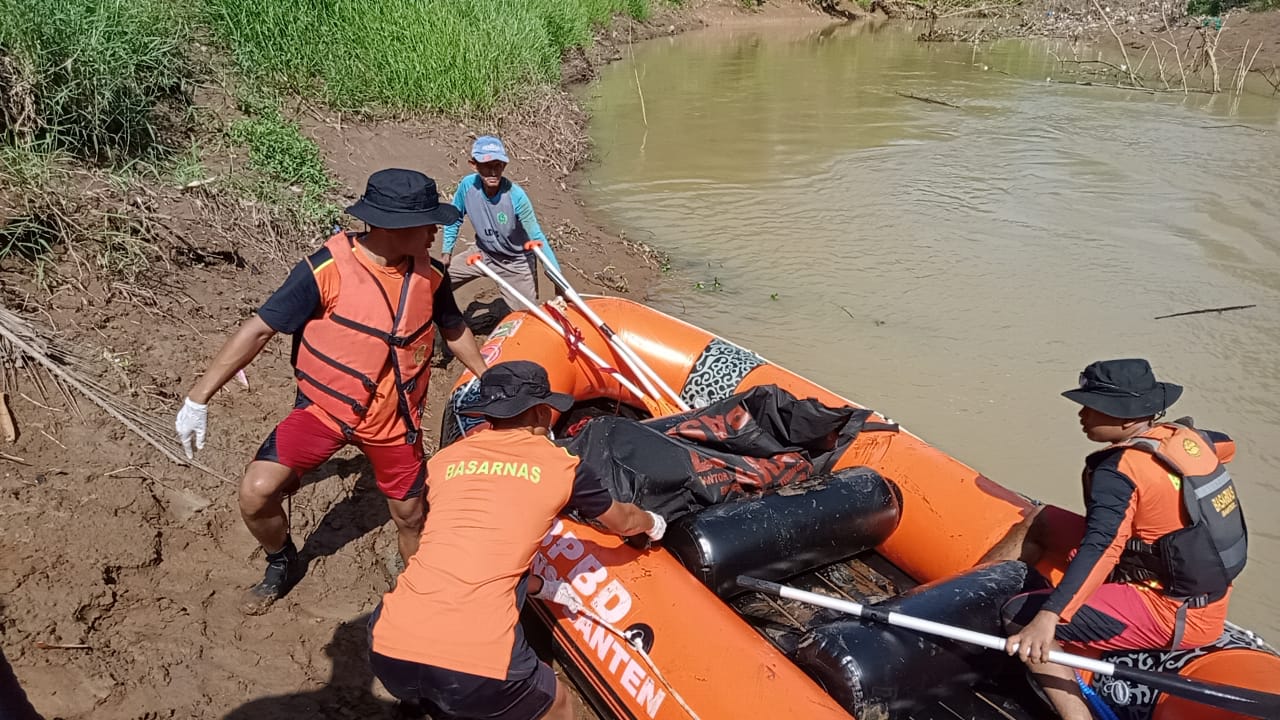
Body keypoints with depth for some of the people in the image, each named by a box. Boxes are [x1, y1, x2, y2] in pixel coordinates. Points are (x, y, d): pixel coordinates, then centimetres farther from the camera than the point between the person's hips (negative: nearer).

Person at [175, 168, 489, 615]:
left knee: (411, 516, 12)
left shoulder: (429, 275, -9)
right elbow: (259, 329, -18)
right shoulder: (328, 269, -24)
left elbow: (454, 328, 10)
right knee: (256, 493, -16)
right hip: (323, 408, -3)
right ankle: (282, 564, 17)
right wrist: (199, 397, -18)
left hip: (394, 419, 3)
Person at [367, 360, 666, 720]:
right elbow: (622, 521, 29)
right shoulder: (560, 464, 9)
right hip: (476, 664, -3)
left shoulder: (443, 461, 16)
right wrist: (652, 523, 52)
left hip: (388, 650, 4)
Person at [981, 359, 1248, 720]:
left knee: (1020, 617, -16)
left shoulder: (1120, 471, -24)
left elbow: (1100, 549, -37)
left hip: (1170, 617, -9)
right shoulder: (1185, 436, 0)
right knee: (1041, 520, 11)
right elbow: (1225, 445, 25)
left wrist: (1048, 617, -45)